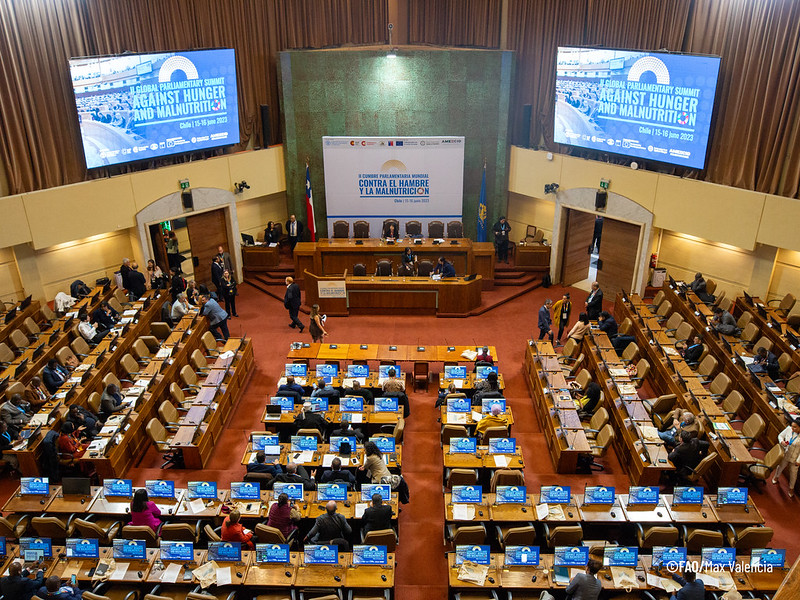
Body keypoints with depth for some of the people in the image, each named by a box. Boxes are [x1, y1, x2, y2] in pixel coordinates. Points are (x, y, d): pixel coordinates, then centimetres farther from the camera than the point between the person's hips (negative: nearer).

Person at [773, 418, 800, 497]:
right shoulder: (789, 429, -17)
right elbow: (780, 435, -1)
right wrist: (782, 441, -22)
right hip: (785, 454, 3)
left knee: (793, 473, 15)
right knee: (781, 466, 26)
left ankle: (791, 488, 37)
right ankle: (776, 476, 56)